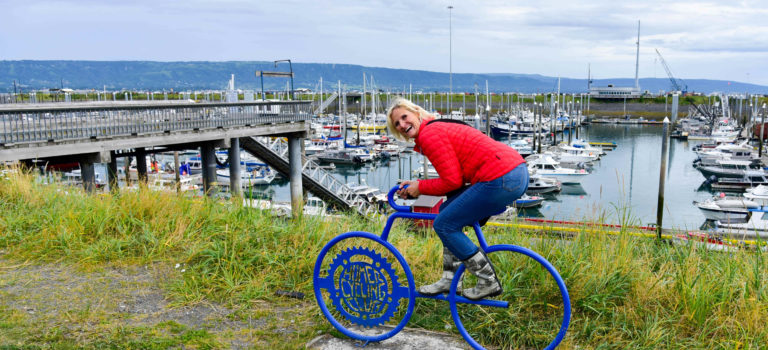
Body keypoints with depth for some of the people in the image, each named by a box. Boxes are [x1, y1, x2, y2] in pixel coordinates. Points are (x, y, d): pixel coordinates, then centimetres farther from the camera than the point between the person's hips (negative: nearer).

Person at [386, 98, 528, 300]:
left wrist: (420, 187, 4)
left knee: (443, 225, 0)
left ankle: (488, 282, 7)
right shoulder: (440, 127, 23)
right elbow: (455, 178, 22)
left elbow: (452, 181, -11)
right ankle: (450, 280, 26)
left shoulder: (429, 135, -7)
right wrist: (415, 186, 18)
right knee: (449, 210, 20)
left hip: (500, 180, -11)